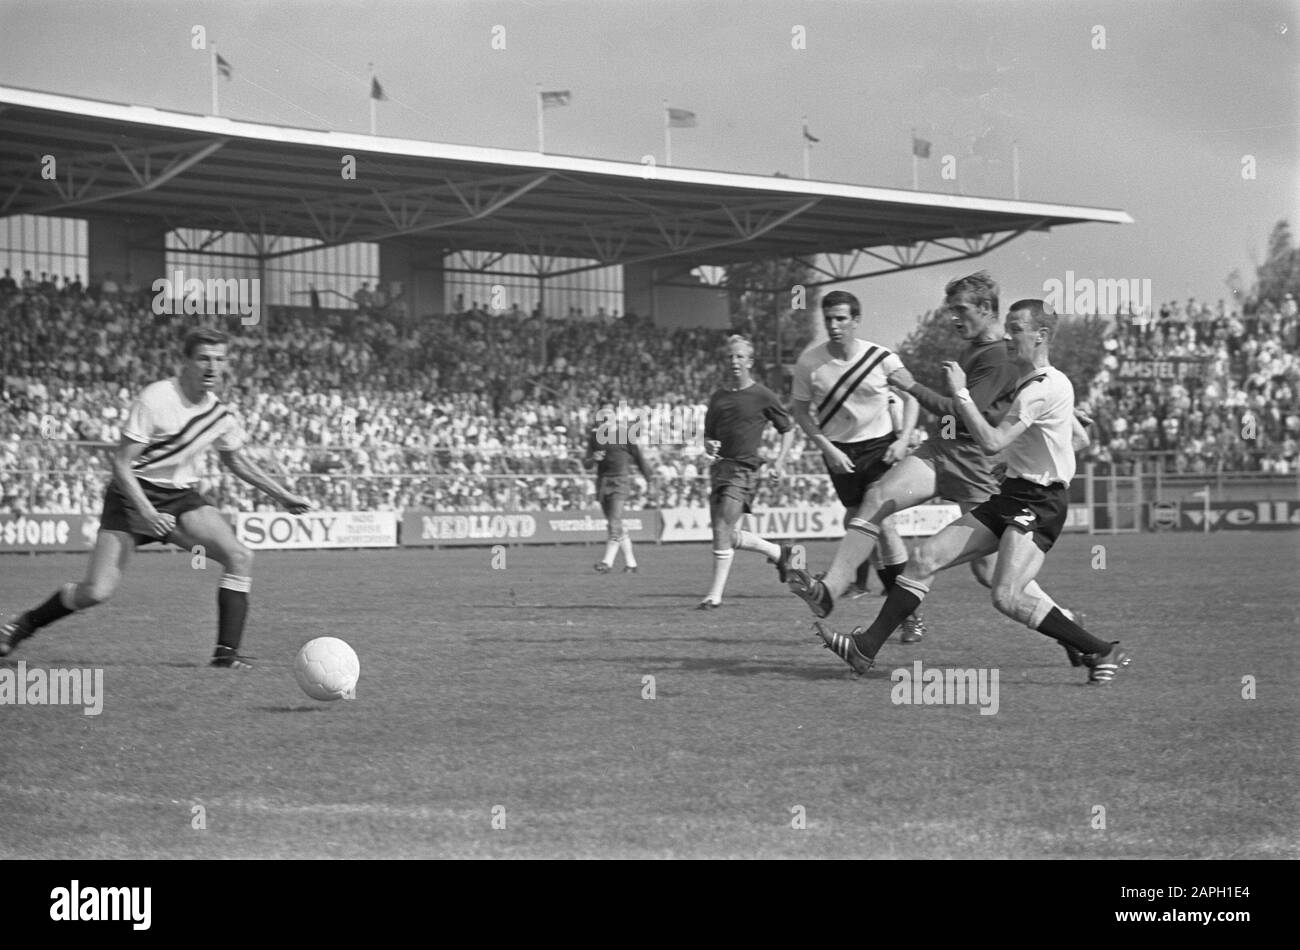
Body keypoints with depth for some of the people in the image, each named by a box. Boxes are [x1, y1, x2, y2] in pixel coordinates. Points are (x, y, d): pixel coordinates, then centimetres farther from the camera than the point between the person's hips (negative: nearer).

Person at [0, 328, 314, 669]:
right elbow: (121, 463, -18)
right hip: (133, 495, -5)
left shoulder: (221, 413, -1)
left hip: (181, 497, 5)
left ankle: (226, 653, -11)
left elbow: (238, 461, 18)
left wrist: (283, 496, 13)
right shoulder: (155, 399, -19)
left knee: (240, 557, -17)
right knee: (96, 592, -13)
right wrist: (146, 512, -28)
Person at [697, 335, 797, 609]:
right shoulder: (718, 398, 14)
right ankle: (779, 551, 30)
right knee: (728, 535, 6)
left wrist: (779, 462, -3)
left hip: (744, 470, -6)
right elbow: (708, 435, 22)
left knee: (723, 530, -16)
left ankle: (715, 594, -10)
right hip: (719, 468, 6)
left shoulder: (763, 396, 0)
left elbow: (788, 429, 9)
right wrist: (708, 446, -1)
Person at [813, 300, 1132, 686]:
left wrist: (960, 393, -16)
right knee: (925, 559, 0)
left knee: (1007, 596, -23)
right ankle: (866, 648, 2)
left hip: (1039, 504, -10)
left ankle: (1103, 652, -9)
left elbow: (992, 442, -23)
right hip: (1010, 497, 10)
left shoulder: (1044, 389, -17)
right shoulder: (1031, 384, 15)